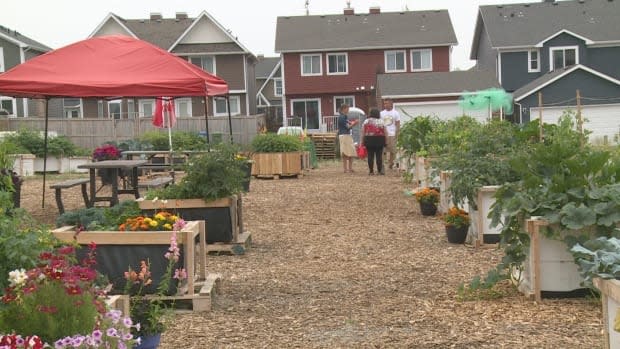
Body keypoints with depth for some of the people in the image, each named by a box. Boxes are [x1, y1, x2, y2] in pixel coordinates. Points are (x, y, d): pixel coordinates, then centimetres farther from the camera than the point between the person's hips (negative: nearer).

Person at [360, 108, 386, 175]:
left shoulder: (366, 121, 5)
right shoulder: (381, 121, 3)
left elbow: (362, 133, 3)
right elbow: (385, 133, 5)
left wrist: (361, 142, 6)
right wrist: (385, 141, 13)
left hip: (369, 140, 1)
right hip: (379, 140, -1)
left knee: (370, 156, 3)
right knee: (379, 155, 2)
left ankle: (371, 171, 5)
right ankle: (380, 170, 4)